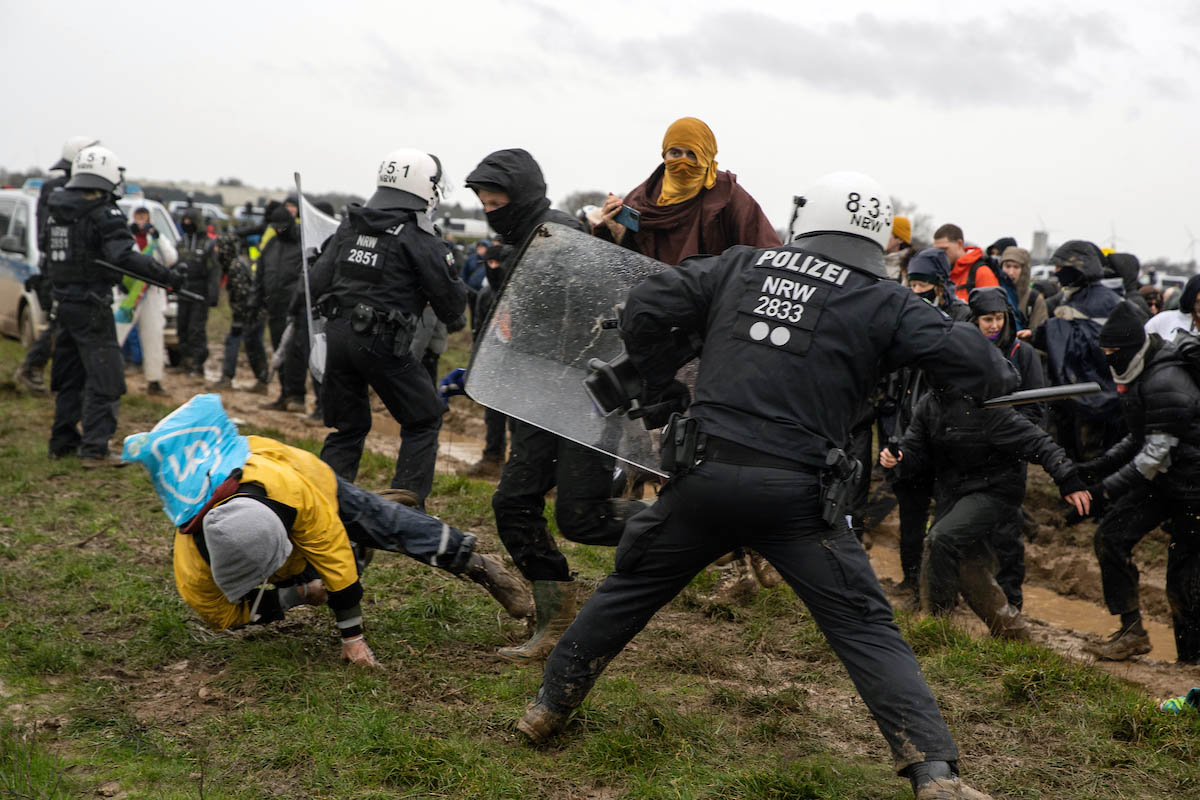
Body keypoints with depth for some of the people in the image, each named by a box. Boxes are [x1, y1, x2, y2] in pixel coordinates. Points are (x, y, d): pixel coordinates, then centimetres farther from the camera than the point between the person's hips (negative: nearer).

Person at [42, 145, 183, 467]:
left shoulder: (57, 209, 8)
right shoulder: (104, 214, -16)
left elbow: (45, 246, 22)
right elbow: (124, 257, -27)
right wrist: (165, 275, -26)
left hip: (64, 304, 8)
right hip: (92, 307, -8)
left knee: (70, 376, 19)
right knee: (105, 379, -4)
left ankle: (63, 441, 25)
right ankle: (94, 449, -8)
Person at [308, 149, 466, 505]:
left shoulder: (350, 225, 11)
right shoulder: (417, 238, -7)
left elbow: (319, 280, 11)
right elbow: (448, 295, -3)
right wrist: (455, 319, 18)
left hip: (339, 335, 6)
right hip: (382, 342, -6)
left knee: (347, 426, 18)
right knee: (423, 421, 9)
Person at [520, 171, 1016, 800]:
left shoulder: (739, 267, 11)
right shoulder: (882, 303, 2)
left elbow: (643, 310, 8)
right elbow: (972, 360, -2)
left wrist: (661, 391, 19)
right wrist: (997, 377, 21)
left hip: (706, 476, 3)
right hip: (794, 494, -2)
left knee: (629, 589, 21)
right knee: (867, 630, 5)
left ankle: (549, 707, 33)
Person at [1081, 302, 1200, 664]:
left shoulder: (1166, 383, -23)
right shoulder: (1140, 378, 8)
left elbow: (1159, 452, -25)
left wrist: (1111, 487, -25)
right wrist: (1098, 467, 8)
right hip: (1160, 481, 9)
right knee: (1111, 536, -3)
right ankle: (1131, 632, 2)